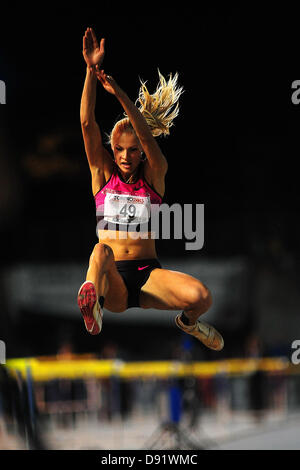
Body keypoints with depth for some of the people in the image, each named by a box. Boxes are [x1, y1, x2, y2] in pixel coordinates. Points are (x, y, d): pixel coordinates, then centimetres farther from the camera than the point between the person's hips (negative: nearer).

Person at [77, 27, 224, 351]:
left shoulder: (154, 174, 7)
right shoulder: (103, 172, 9)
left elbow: (146, 135, -13)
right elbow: (87, 123, -5)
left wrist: (119, 94, -28)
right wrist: (91, 70, -17)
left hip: (148, 276, 1)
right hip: (112, 285, -1)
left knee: (200, 296, -27)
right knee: (102, 250, -36)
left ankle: (188, 322, 9)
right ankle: (92, 299, -67)